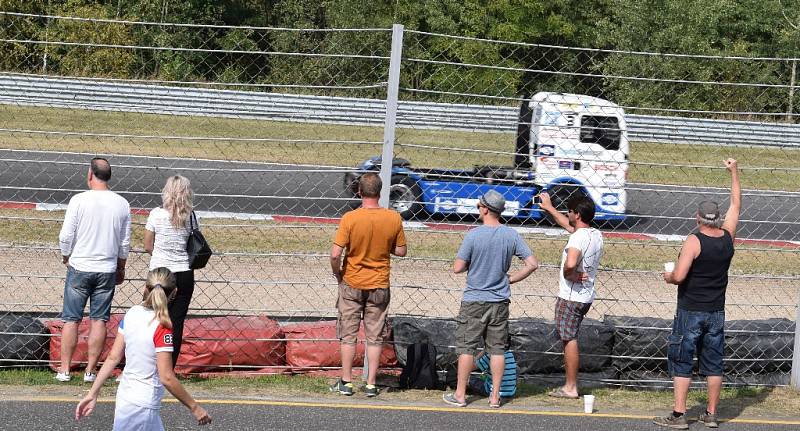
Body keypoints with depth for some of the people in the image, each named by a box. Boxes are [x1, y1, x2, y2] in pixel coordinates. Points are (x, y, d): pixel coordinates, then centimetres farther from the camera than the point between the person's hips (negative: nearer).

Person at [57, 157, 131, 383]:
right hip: (107, 269, 2)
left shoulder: (79, 200, -11)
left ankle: (65, 369, 7)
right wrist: (120, 268, 19)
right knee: (99, 320, 8)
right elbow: (125, 243, 6)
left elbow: (65, 236, -9)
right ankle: (90, 370, 8)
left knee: (71, 319, 5)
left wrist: (66, 257, 10)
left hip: (80, 268, -2)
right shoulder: (122, 204, -1)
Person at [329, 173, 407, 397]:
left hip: (352, 284, -2)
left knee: (348, 334, 10)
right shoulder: (394, 219, -9)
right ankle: (371, 384, 11)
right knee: (375, 336, 10)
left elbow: (335, 254, -18)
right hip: (379, 286, 2)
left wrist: (337, 273, 0)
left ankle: (346, 382, 13)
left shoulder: (350, 218, -16)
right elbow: (401, 251, 0)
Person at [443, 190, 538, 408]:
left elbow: (458, 268, -12)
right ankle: (495, 396, 11)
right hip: (500, 300, 3)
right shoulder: (511, 235, -3)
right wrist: (510, 278, 5)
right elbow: (532, 264, -3)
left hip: (474, 300, -3)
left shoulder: (473, 235, -14)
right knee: (497, 349, 9)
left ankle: (460, 394, 10)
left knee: (466, 347, 5)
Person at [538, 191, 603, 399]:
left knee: (569, 340, -3)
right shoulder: (596, 235, 10)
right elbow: (568, 225, 29)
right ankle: (570, 383, 20)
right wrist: (549, 208, 36)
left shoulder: (578, 237, -20)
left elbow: (570, 264, -38)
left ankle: (570, 388, 1)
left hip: (571, 297, -9)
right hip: (586, 295, 9)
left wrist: (570, 275, -15)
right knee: (569, 339, 16)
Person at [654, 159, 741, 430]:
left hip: (690, 312, -5)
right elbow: (736, 204, 15)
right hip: (716, 313, 5)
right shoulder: (728, 238, 0)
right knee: (713, 364, 11)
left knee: (681, 363, 0)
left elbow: (679, 276, -24)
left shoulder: (694, 242, -16)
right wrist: (734, 173, 22)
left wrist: (668, 277, -1)